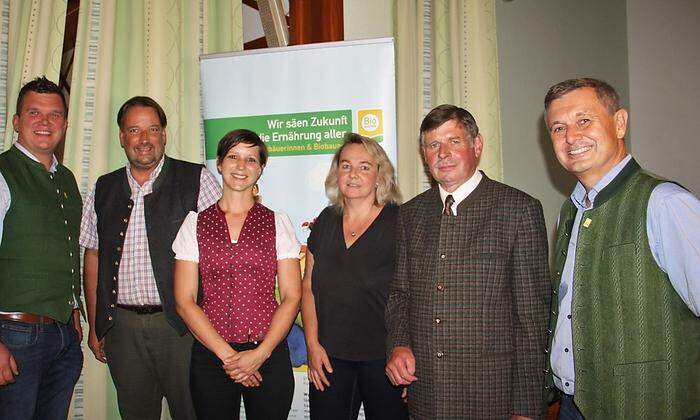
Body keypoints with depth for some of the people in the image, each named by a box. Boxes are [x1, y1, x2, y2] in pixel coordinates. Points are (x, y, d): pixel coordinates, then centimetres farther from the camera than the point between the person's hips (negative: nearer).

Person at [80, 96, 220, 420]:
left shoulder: (196, 180, -2)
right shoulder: (103, 189, 10)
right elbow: (93, 257, 14)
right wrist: (95, 326, 12)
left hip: (181, 323, -3)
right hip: (122, 326, 4)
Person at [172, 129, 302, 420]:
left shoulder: (278, 223, 3)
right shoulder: (195, 224, 3)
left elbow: (292, 297, 0)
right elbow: (184, 301, 0)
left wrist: (259, 354, -10)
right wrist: (227, 355, -8)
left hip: (268, 355, 0)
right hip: (210, 356, 0)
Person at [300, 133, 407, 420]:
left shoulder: (400, 222, -7)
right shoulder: (326, 220, 7)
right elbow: (308, 287, 9)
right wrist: (313, 346, 2)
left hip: (383, 358, -3)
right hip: (328, 358, 4)